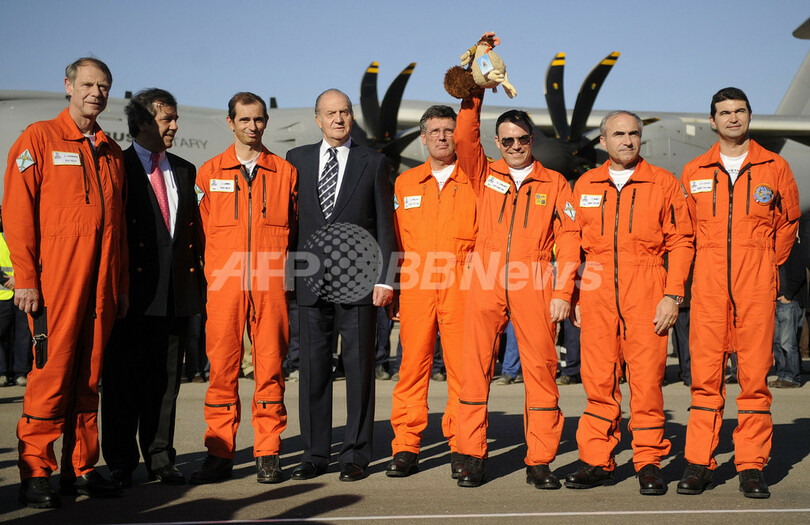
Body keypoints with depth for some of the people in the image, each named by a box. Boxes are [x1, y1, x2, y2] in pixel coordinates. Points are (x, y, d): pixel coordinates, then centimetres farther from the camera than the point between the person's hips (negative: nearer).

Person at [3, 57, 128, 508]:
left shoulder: (112, 151, 18)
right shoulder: (38, 139, 3)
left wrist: (121, 284, 14)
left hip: (101, 284, 5)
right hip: (55, 280, -5)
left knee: (89, 376, 7)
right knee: (51, 373, -6)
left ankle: (81, 468, 14)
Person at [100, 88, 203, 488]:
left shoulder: (184, 171, 17)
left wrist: (195, 278, 10)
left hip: (176, 292, 5)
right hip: (133, 291, -5)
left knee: (166, 380, 9)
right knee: (122, 380, 2)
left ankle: (160, 460, 18)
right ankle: (120, 464, 12)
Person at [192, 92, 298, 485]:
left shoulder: (285, 172, 12)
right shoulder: (209, 172, 12)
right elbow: (202, 229, 15)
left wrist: (282, 268, 9)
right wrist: (212, 271, 8)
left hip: (272, 283, 0)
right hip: (224, 282, 0)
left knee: (270, 364, 1)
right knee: (222, 366, -1)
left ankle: (268, 454, 8)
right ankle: (219, 454, 7)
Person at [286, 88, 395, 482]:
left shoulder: (373, 163, 7)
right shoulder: (297, 159, 12)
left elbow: (384, 224, 4)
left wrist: (384, 278, -4)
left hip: (358, 282, -2)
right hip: (311, 282, 2)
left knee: (359, 368, 2)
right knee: (313, 368, 5)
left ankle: (356, 455, 11)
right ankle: (315, 454, 15)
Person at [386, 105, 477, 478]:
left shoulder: (475, 183, 8)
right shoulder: (404, 184, 15)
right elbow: (394, 240, 16)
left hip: (462, 287, -1)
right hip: (414, 287, 2)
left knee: (462, 367, -1)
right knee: (412, 364, 0)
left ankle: (461, 448, 8)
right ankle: (405, 448, 7)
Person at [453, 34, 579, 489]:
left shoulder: (554, 184, 11)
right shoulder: (485, 175, 14)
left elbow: (568, 238, 6)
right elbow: (464, 136, -1)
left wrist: (562, 291, -3)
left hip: (534, 288, -1)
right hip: (486, 285, 1)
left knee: (541, 370, -1)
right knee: (475, 370, 0)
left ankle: (540, 462, 8)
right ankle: (473, 458, 9)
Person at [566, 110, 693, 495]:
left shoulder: (664, 183, 6)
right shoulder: (585, 186, 13)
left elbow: (681, 241, 3)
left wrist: (673, 295, -6)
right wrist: (572, 296, 7)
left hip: (646, 294, -2)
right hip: (596, 293, 2)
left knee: (647, 379, -2)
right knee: (598, 380, 3)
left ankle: (649, 462, 9)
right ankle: (597, 461, 12)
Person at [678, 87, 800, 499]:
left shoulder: (775, 168, 8)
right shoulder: (693, 172, 11)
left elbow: (789, 222, 18)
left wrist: (768, 264, 13)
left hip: (757, 284, 0)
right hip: (709, 283, 1)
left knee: (755, 373, -1)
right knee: (705, 373, -1)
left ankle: (752, 466, 6)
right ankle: (698, 463, 4)